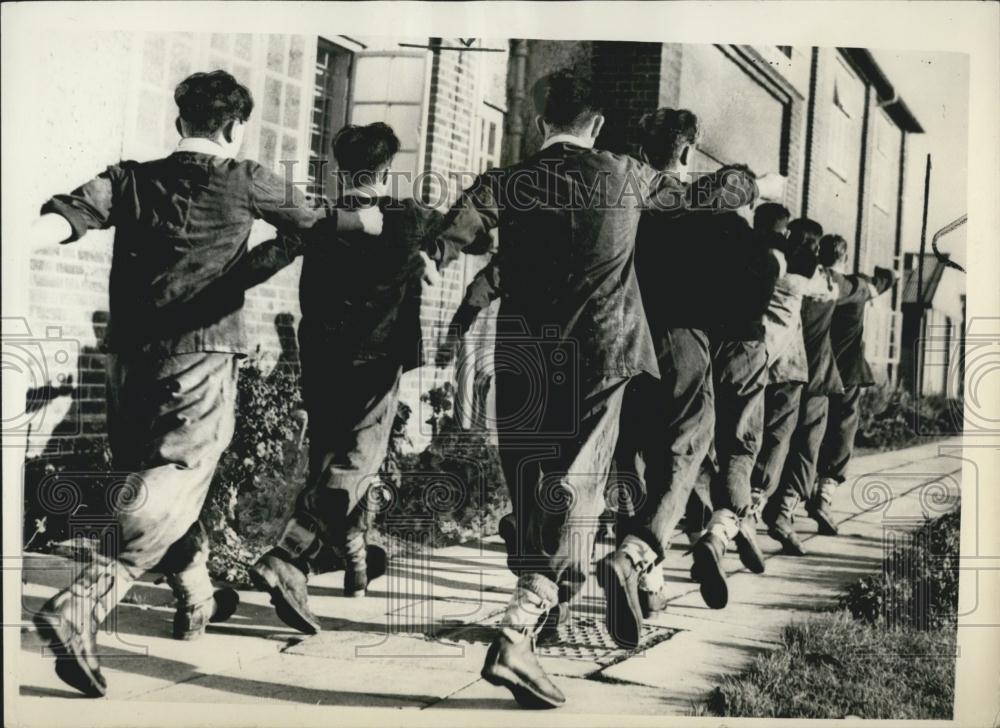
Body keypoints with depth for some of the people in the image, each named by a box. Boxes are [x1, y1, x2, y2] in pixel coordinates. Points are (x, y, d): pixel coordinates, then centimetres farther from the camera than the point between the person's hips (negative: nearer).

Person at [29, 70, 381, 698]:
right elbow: (308, 223, 20)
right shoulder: (245, 181, 4)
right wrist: (361, 221, 39)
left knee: (165, 479, 20)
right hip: (202, 353, -5)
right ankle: (79, 609, -26)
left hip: (131, 354, 6)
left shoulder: (131, 178, 12)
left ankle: (197, 599, 36)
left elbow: (68, 216, -6)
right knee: (168, 492, -9)